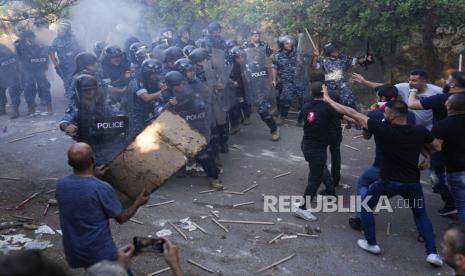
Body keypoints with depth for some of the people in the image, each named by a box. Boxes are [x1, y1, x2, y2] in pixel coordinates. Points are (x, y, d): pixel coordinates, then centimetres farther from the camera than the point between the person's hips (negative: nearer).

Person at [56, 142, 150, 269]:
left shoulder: (61, 184, -10)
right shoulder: (102, 188, -26)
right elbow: (121, 218, -12)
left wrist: (92, 176, 20)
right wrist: (138, 202, 4)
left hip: (73, 251, 5)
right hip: (100, 253, -5)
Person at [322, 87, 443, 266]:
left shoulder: (383, 129, -19)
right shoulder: (420, 131, -9)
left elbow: (353, 114, -15)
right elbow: (437, 147, 11)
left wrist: (328, 99, -8)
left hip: (389, 182, -3)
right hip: (413, 182, 4)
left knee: (366, 206, 19)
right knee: (421, 214, 24)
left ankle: (371, 244, 23)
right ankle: (432, 253, 15)